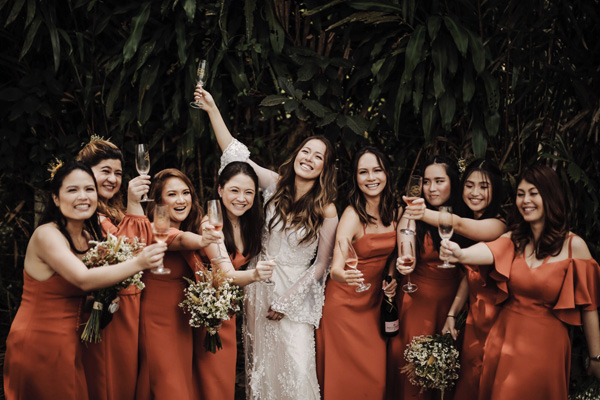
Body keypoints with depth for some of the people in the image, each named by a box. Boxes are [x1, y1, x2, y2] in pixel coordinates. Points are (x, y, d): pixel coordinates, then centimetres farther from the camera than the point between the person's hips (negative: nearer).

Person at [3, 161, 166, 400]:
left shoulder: (90, 235, 8)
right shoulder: (47, 235, -18)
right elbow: (84, 279, -31)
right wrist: (138, 264, -41)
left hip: (68, 343, 8)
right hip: (38, 342, -7)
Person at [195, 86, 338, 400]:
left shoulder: (326, 212, -10)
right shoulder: (276, 185, -2)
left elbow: (321, 265, -6)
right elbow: (234, 153, -1)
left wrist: (287, 301, -10)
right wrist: (212, 109, -6)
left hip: (296, 293, -3)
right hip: (259, 284, 3)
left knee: (297, 370, -10)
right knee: (260, 363, 13)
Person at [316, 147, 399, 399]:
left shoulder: (395, 212, -2)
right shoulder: (352, 215, -20)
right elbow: (336, 268, -32)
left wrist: (391, 277, -3)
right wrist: (341, 274, -54)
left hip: (374, 301, 6)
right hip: (344, 302, -5)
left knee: (375, 375, 9)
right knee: (346, 377, 2)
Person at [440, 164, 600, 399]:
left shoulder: (573, 245, -9)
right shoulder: (513, 239, 0)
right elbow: (488, 251, -22)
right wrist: (460, 255, -44)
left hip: (546, 343, -3)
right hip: (506, 338, 3)